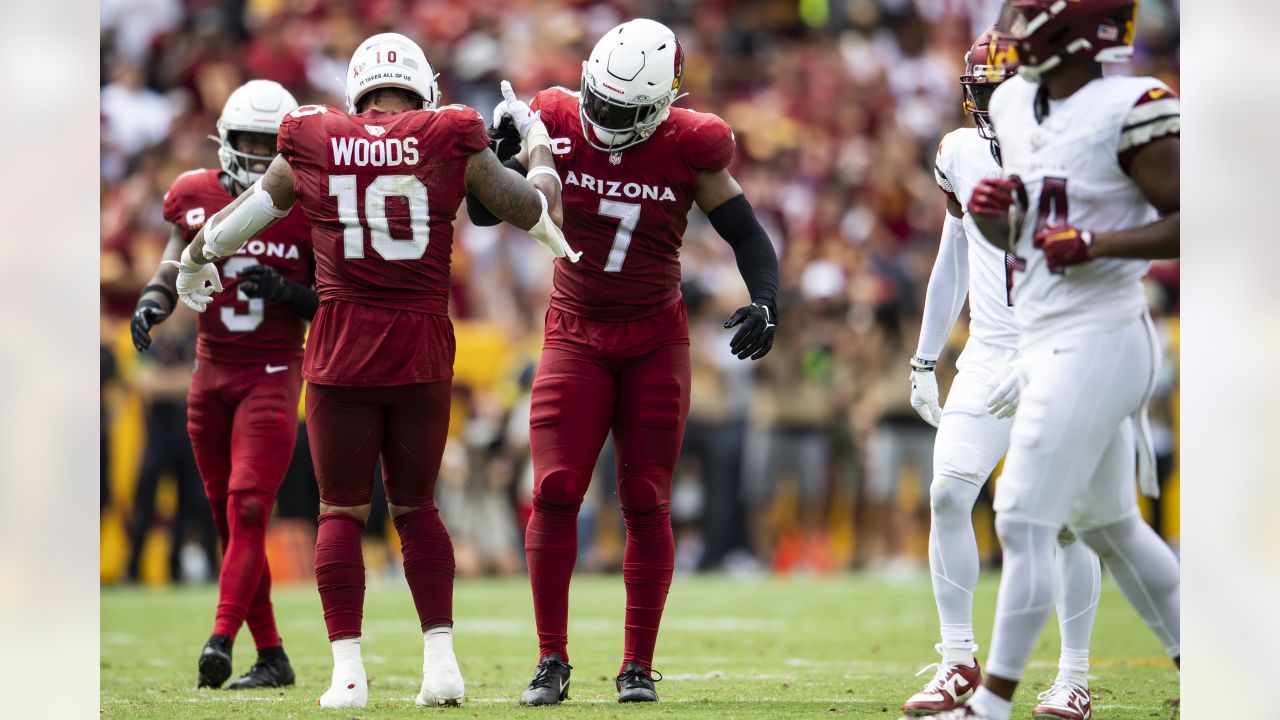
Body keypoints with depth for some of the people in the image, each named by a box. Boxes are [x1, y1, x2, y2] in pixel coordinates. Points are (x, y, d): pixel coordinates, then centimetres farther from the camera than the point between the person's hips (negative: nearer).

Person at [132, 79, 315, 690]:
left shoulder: (307, 210, -5)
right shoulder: (196, 197, 3)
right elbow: (174, 269, 11)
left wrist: (285, 291, -18)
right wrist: (152, 302, -10)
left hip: (272, 375, -4)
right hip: (211, 372, 4)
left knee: (247, 507, -17)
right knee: (229, 519, 6)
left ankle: (221, 640, -26)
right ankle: (271, 656, 13)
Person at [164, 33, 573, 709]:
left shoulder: (310, 147, 3)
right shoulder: (451, 142, -1)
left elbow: (238, 218, 18)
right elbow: (533, 210, 10)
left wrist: (194, 263, 38)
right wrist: (538, 146, 30)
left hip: (342, 347, -1)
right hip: (422, 348, 1)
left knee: (341, 509, 7)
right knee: (415, 505, 15)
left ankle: (348, 672, 1)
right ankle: (440, 659, 8)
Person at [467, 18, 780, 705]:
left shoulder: (687, 150, -10)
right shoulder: (560, 126, -9)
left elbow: (748, 237, -1)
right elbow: (484, 211, -1)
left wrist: (765, 303, -17)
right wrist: (498, 152, -20)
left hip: (655, 342, 0)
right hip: (575, 335, 0)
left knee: (646, 503, 0)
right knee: (555, 494, -9)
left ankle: (638, 666, 8)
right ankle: (552, 661, 0)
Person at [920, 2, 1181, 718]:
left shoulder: (1129, 110, -16)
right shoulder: (1016, 105, 9)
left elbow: (1185, 222, -14)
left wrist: (1096, 244, -22)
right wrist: (991, 209, -2)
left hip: (1096, 341, -9)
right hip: (1047, 339, 9)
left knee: (1025, 523, -8)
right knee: (1110, 525, 17)